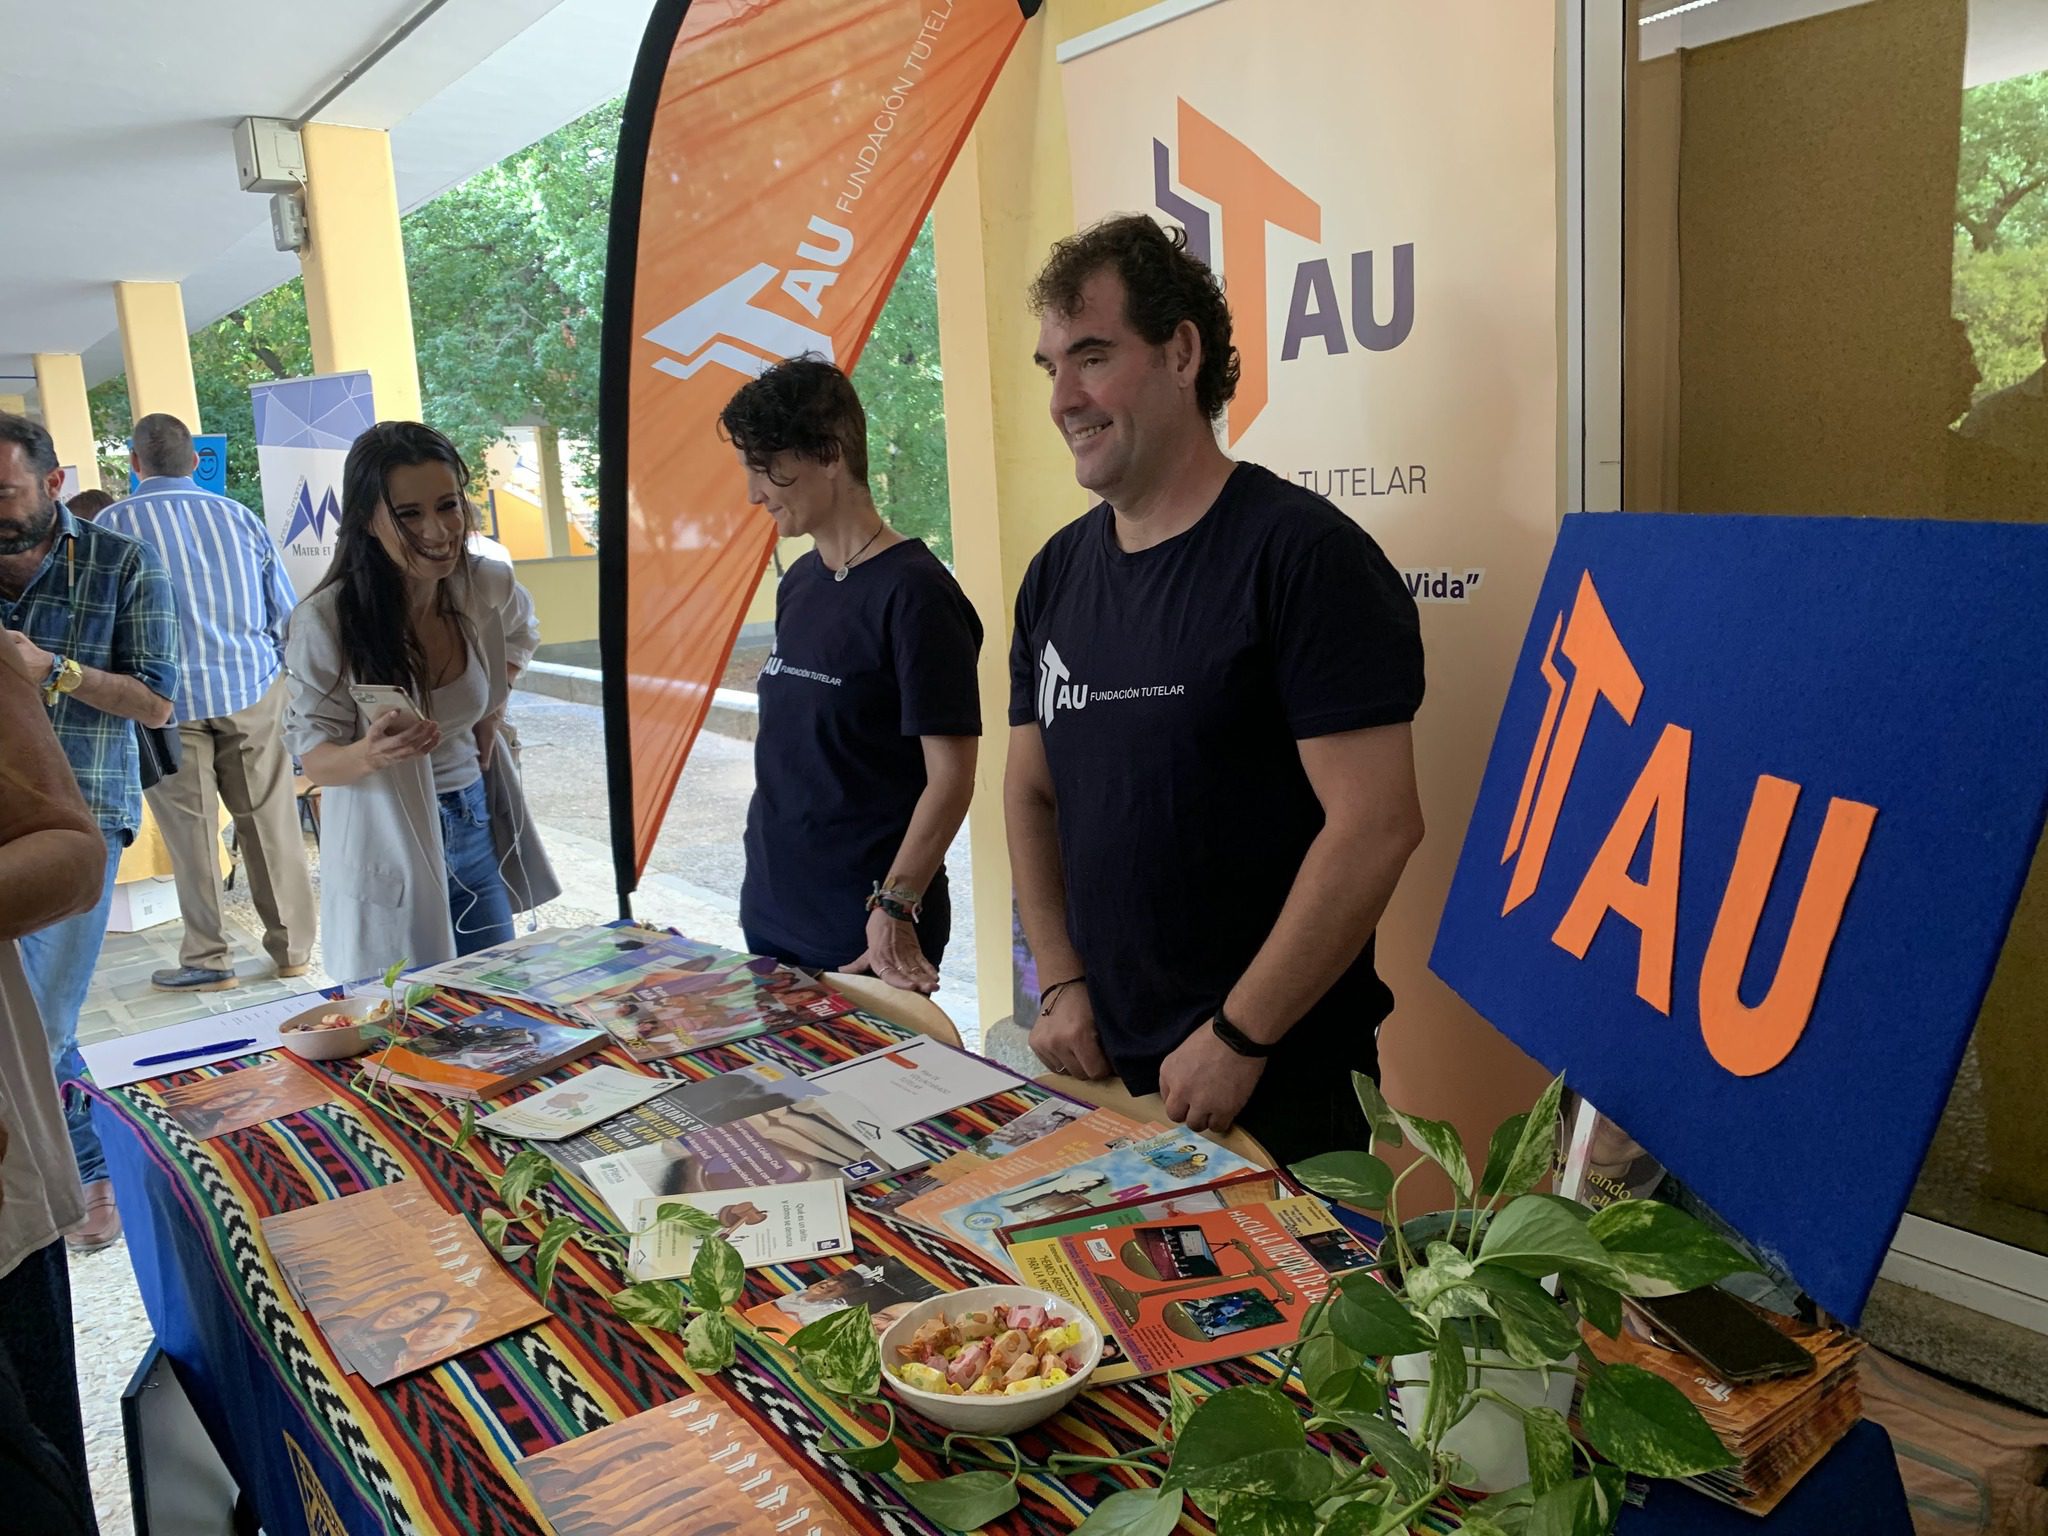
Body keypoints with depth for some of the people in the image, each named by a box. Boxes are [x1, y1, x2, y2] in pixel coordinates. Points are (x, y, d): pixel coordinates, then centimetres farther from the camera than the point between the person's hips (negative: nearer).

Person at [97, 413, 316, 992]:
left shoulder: (113, 524, -3)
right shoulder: (240, 517, 4)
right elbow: (286, 611, 7)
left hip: (168, 699, -2)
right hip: (252, 688, 2)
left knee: (191, 831, 5)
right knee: (270, 820, 9)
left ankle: (206, 960, 12)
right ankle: (292, 945, 17)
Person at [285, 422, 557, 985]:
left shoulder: (489, 588, -7)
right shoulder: (324, 622, -21)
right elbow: (315, 759, -13)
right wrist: (370, 752, -34)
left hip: (476, 828, 5)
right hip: (387, 849, -4)